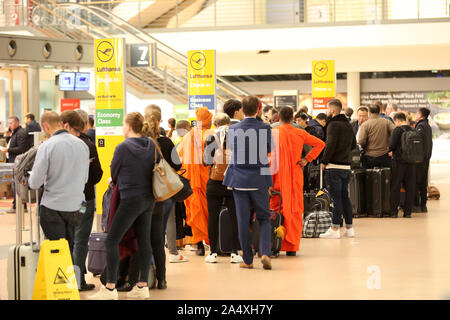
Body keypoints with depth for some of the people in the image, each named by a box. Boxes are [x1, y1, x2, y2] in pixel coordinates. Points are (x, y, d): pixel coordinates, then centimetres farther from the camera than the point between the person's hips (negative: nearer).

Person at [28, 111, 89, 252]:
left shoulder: (46, 146, -13)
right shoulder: (82, 144, 4)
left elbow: (34, 183, -12)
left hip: (53, 207, -5)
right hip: (75, 206, 5)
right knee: (69, 249, 14)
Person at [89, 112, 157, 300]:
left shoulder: (122, 148, -13)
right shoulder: (152, 145, 3)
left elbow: (114, 173, 0)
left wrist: (114, 181, 22)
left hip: (131, 199, -7)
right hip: (149, 199, 7)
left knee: (112, 241, -2)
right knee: (144, 241, 10)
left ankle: (110, 288, -4)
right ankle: (142, 286, 12)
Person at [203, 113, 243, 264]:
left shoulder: (212, 138, -2)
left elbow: (207, 160, -6)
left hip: (215, 182, -1)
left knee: (213, 217, 5)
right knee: (235, 217, 5)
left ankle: (213, 252, 7)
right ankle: (235, 253, 4)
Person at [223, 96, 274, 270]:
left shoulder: (233, 129, -4)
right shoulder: (265, 128, -8)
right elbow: (269, 149, 7)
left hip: (239, 179, 1)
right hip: (259, 179, -1)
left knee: (243, 220, 6)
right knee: (264, 218, 11)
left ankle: (248, 260, 9)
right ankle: (265, 253, -7)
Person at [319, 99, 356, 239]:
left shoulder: (334, 124, -12)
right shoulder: (348, 124, 14)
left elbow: (330, 145, -20)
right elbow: (353, 144, 21)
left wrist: (324, 161, -10)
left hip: (335, 166, -8)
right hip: (346, 166, 8)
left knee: (336, 198, -6)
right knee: (345, 197, 13)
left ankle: (335, 229, -4)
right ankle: (349, 228, 15)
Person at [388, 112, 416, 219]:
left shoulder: (397, 130, -10)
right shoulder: (413, 130, 5)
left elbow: (391, 145, -13)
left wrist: (391, 152, 7)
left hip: (399, 162, -4)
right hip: (411, 162, 4)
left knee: (395, 187, 4)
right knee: (410, 187, 9)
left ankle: (394, 212, 4)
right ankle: (408, 211, 10)